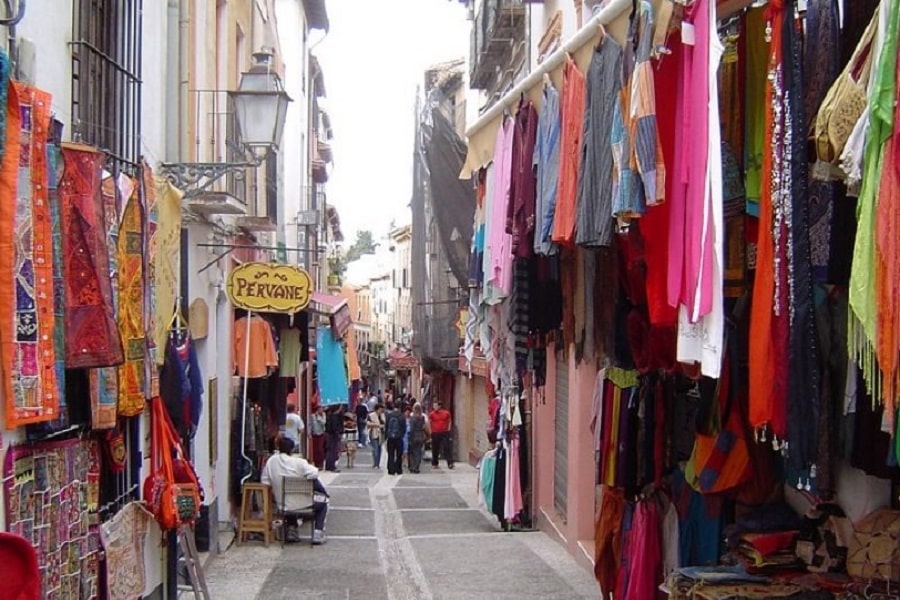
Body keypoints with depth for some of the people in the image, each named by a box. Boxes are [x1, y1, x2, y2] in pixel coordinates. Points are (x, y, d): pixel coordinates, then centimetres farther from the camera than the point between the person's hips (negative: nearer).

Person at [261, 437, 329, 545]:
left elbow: (264, 482, -3)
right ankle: (317, 535, 16)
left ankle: (291, 531, 33)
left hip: (281, 505, 4)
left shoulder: (270, 461, -8)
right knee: (323, 503, 22)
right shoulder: (298, 462, -19)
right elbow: (314, 474, -27)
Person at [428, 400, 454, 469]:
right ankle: (434, 464, 17)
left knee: (447, 448, -7)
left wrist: (448, 429, 6)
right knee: (435, 449, 6)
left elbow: (450, 421, 14)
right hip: (435, 434, 0)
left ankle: (450, 463, -8)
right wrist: (431, 431, 0)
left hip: (445, 433, 0)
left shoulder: (446, 413, 2)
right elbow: (429, 423, 7)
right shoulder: (432, 414, 0)